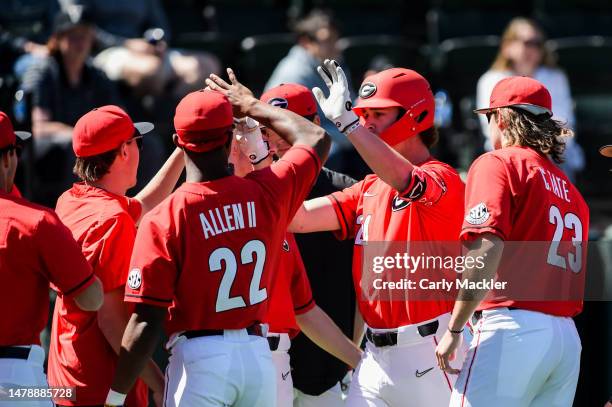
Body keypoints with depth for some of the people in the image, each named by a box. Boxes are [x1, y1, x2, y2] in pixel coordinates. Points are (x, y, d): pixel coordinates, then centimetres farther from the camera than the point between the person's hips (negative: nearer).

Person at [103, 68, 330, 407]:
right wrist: (251, 106, 30)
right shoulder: (266, 194, -1)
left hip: (198, 357, -4)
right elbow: (316, 138, 20)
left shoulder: (164, 220, -11)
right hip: (259, 354, 4)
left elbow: (146, 324, -13)